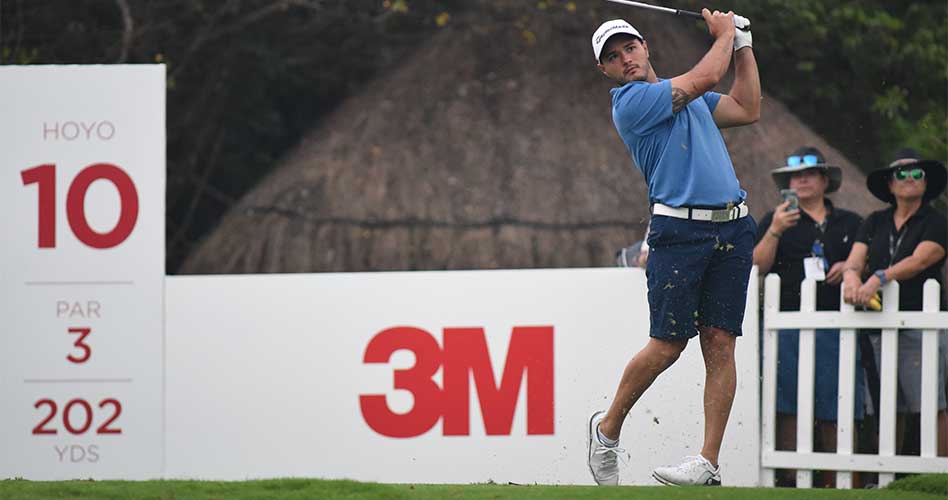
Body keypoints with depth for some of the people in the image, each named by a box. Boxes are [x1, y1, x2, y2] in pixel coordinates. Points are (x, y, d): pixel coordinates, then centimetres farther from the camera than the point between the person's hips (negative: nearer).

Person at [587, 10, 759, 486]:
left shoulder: (685, 95, 22)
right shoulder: (631, 102, -5)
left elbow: (747, 108, 25)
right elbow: (707, 76, -7)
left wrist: (743, 43, 23)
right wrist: (724, 34, 11)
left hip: (732, 229, 6)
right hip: (679, 230, -6)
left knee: (720, 344, -3)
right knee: (667, 345, -8)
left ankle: (709, 463, -5)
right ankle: (607, 428, 15)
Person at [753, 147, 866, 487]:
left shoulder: (850, 224, 18)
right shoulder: (776, 221, 14)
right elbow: (757, 266, 2)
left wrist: (850, 268, -1)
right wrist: (775, 231, -12)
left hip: (836, 326, 1)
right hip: (788, 325, -1)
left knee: (833, 411, -3)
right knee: (788, 408, -8)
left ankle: (832, 481, -1)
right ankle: (788, 478, -7)